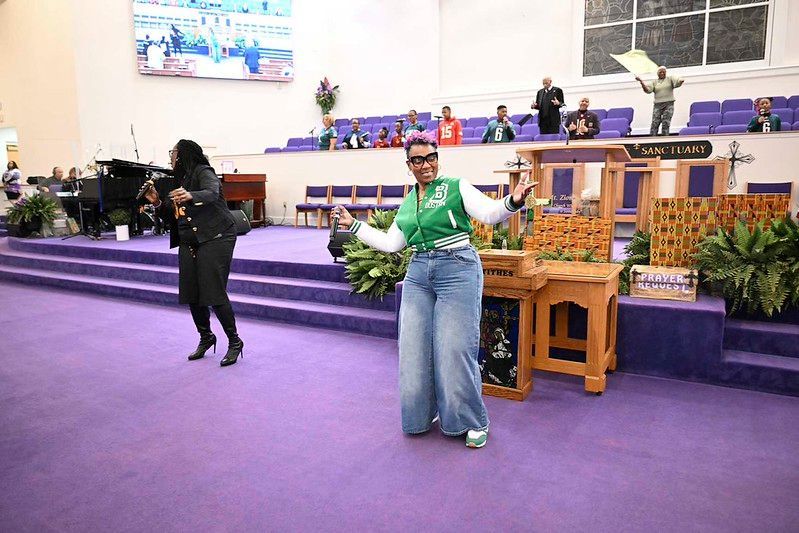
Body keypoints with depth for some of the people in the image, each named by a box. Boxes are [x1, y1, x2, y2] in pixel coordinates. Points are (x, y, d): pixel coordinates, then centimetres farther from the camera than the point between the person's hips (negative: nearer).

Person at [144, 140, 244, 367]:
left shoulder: (203, 172, -6)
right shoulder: (178, 180, 18)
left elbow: (212, 193, -28)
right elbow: (172, 217, 17)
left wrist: (190, 196, -47)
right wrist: (157, 203, 0)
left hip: (215, 239, -8)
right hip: (189, 243, 8)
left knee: (213, 293, -12)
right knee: (190, 294, 7)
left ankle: (235, 342, 2)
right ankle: (206, 337, 26)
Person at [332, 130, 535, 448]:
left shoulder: (457, 187, -1)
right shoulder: (407, 203, 15)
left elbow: (488, 213, -15)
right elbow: (391, 243, 18)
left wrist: (513, 201, -35)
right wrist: (353, 225, 20)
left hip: (457, 271, -5)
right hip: (418, 274, 6)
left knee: (455, 349, -3)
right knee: (414, 348, 8)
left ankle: (474, 422, 16)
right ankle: (424, 413, 28)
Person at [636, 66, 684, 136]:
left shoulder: (670, 79, 10)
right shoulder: (654, 82, 15)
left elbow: (677, 82, -6)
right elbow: (647, 90, 3)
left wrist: (681, 81, -31)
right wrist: (641, 82, -10)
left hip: (669, 104, -1)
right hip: (657, 105, 1)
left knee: (666, 123, -6)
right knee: (655, 123, -9)